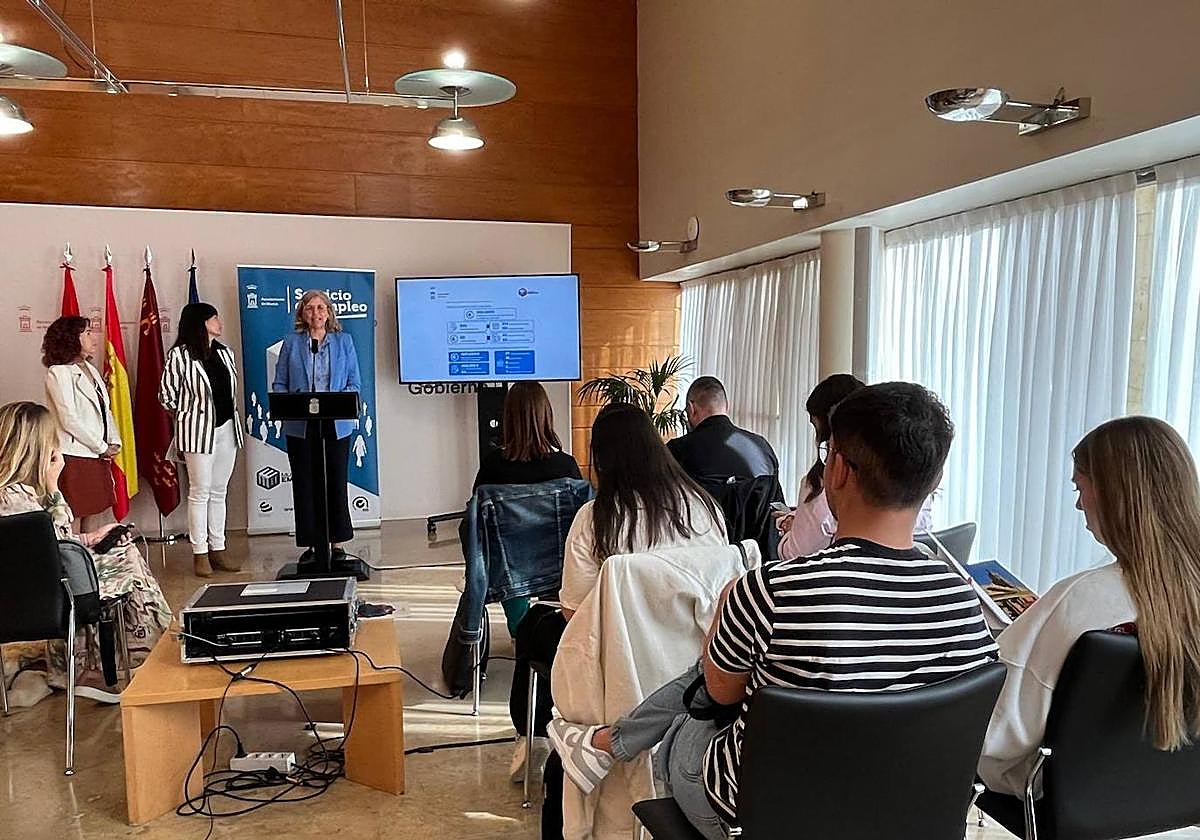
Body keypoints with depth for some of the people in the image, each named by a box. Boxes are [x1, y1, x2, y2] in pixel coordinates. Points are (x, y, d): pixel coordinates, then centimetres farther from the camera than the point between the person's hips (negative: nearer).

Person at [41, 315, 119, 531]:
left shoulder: (90, 369, 14)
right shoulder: (58, 372, -10)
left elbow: (105, 409, 16)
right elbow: (69, 420, -16)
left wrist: (114, 442, 1)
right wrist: (102, 448, -12)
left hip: (98, 456, 8)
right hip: (74, 456, -8)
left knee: (87, 515, 12)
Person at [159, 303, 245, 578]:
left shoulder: (225, 353, 10)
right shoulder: (180, 355, -8)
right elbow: (166, 395, -2)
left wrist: (231, 415, 8)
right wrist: (188, 415, 8)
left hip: (227, 428, 6)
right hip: (198, 430, -6)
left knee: (219, 492, 10)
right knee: (200, 492, 0)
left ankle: (217, 549, 18)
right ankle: (200, 553, 8)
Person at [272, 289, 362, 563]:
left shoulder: (344, 342, 8)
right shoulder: (292, 343, 7)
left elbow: (355, 383, 5)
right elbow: (279, 384, 6)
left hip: (336, 424, 0)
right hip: (300, 426, 0)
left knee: (336, 482, 4)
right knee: (305, 484, 3)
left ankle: (337, 543, 14)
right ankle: (312, 544, 13)